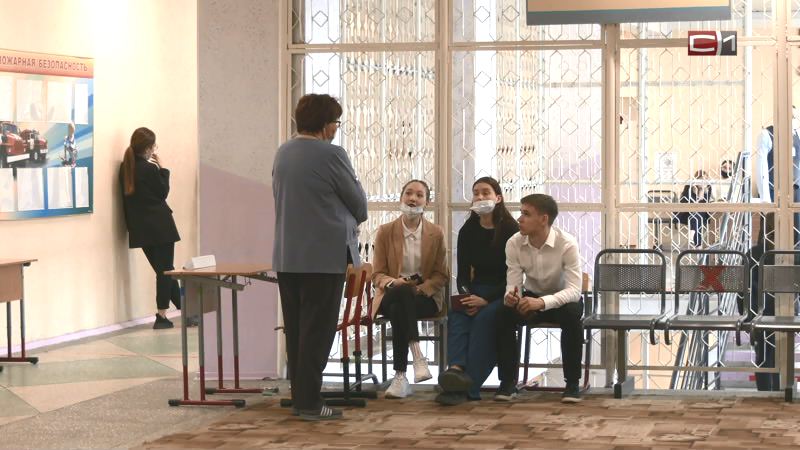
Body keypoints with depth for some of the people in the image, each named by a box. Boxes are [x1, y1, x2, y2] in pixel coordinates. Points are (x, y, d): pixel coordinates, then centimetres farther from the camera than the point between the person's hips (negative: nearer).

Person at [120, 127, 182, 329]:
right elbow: (163, 192, -6)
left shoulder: (126, 168, 5)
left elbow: (128, 195, 10)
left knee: (163, 270, 12)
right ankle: (161, 316, 1)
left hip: (140, 228, 7)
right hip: (159, 225, -7)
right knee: (165, 270, 1)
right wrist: (161, 169, -3)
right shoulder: (149, 169, -17)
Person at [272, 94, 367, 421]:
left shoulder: (283, 153, 8)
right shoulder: (331, 155, -14)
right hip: (325, 255, -7)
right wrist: (353, 220, 17)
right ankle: (310, 402, -1)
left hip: (286, 256, 7)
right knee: (318, 330, -2)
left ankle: (299, 397, 17)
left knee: (295, 329, 12)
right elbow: (358, 202, -4)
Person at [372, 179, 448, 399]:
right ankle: (417, 356, -47)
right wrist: (392, 282, -20)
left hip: (425, 296, 0)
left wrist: (421, 288, -12)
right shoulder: (385, 232, 7)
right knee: (402, 293, -39)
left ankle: (400, 377, -39)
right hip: (392, 295, 0)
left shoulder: (436, 233, 9)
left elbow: (441, 275, 9)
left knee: (399, 309, -36)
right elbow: (378, 275, 5)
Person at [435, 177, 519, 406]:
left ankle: (469, 385, -43)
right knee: (457, 315, -29)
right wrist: (466, 295, -14)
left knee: (484, 317, -34)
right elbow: (463, 272, 10)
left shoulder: (511, 230, -4)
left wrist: (486, 300, -20)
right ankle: (456, 369, -52)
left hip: (503, 293, -4)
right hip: (476, 290, 4)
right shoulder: (468, 231, 11)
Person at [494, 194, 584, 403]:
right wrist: (510, 296, -39)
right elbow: (513, 283, -13)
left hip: (561, 299, -3)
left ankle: (572, 383, -21)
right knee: (503, 313, -27)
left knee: (571, 315, -37)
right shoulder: (514, 243, -16)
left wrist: (542, 302, -48)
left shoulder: (567, 244, -26)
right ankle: (508, 382, -15)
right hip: (531, 298, 3)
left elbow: (574, 290, -32)